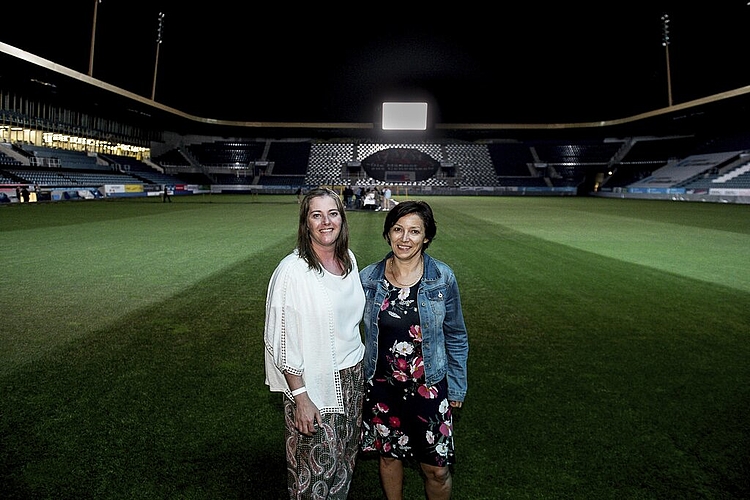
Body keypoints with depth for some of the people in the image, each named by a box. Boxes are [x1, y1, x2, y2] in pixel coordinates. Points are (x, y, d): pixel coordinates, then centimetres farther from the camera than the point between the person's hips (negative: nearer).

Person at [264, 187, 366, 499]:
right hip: (313, 386, -6)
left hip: (351, 377, 6)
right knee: (317, 468, 7)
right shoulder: (292, 270, -19)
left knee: (345, 461, 20)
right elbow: (281, 341, -17)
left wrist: (359, 370, 15)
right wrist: (300, 398, -18)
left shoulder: (349, 260, 1)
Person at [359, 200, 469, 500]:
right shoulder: (368, 278, -7)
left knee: (436, 469, 8)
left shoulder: (443, 279, -11)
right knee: (389, 455, 20)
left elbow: (456, 337, 0)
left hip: (429, 386, -1)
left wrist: (457, 387, 3)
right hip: (381, 386, 2)